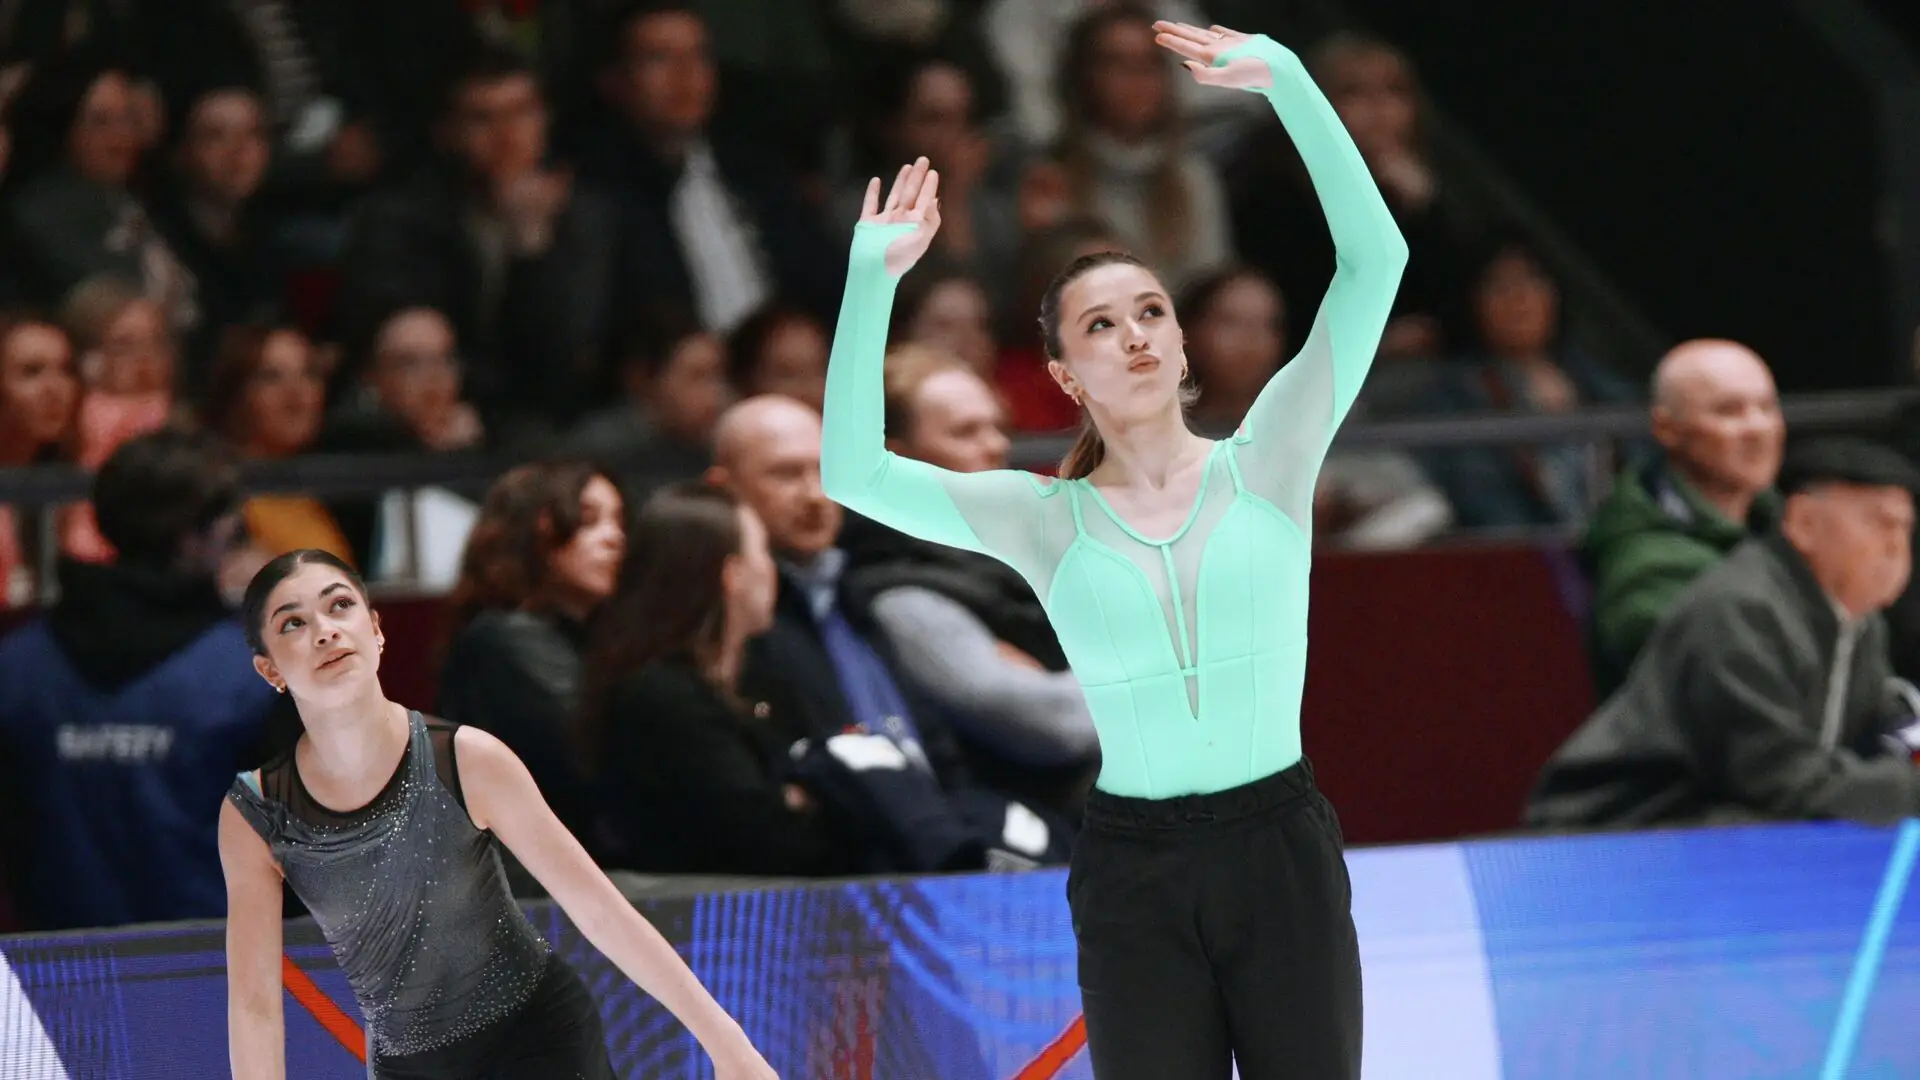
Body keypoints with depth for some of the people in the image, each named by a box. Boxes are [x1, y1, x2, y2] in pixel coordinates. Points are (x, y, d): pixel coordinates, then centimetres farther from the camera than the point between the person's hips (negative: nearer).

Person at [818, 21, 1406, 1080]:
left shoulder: (1264, 465, 2)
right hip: (1132, 867, 0)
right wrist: (872, 280, -12)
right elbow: (851, 471, -8)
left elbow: (1375, 258, -7)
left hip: (1279, 845, 0)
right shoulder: (1046, 519, 3)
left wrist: (1284, 80, -14)